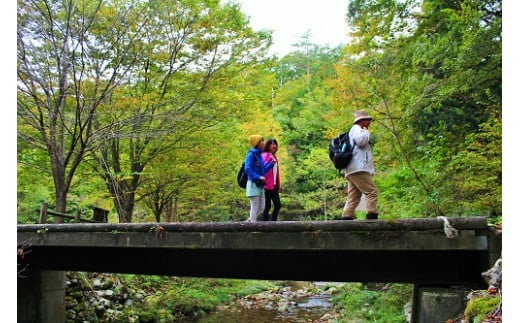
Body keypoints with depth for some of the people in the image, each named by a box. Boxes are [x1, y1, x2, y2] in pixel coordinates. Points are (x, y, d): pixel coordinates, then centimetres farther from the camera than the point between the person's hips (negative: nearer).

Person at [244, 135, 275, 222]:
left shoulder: (259, 154, 14)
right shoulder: (251, 154, -10)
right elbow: (247, 169, -18)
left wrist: (272, 163, 8)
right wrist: (258, 177, -22)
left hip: (260, 185, 8)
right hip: (253, 184, -8)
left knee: (261, 207, 11)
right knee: (255, 207, -4)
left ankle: (249, 221, 25)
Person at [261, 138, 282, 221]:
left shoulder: (274, 156, 17)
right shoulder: (265, 155, -8)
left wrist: (278, 184, 16)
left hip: (274, 185, 8)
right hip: (267, 185, -8)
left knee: (278, 205, 9)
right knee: (267, 206, -3)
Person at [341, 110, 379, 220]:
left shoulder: (356, 130, 33)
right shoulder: (356, 128, 1)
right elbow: (360, 140, -19)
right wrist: (366, 132, -2)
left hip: (353, 171, 10)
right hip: (358, 169, -10)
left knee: (353, 198, 3)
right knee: (372, 192, -12)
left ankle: (346, 218, -3)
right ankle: (371, 218, -16)